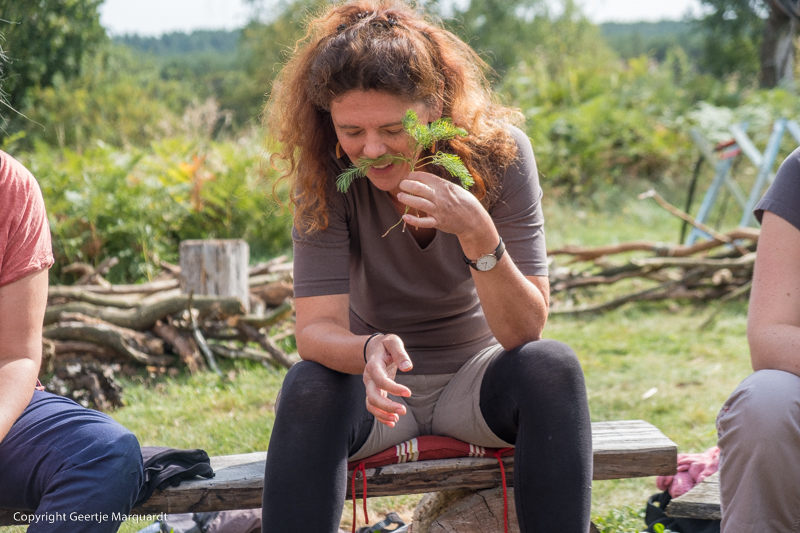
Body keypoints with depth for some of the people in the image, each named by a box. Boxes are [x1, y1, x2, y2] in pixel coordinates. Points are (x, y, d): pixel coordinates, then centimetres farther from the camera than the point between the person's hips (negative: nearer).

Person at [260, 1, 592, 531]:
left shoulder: (499, 154, -18)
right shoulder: (324, 171, -17)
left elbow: (525, 332, -21)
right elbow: (317, 328, -23)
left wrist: (477, 233, -38)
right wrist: (370, 351, -46)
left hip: (476, 375, 0)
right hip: (379, 383, 0)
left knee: (553, 368, -30)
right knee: (308, 389, -32)